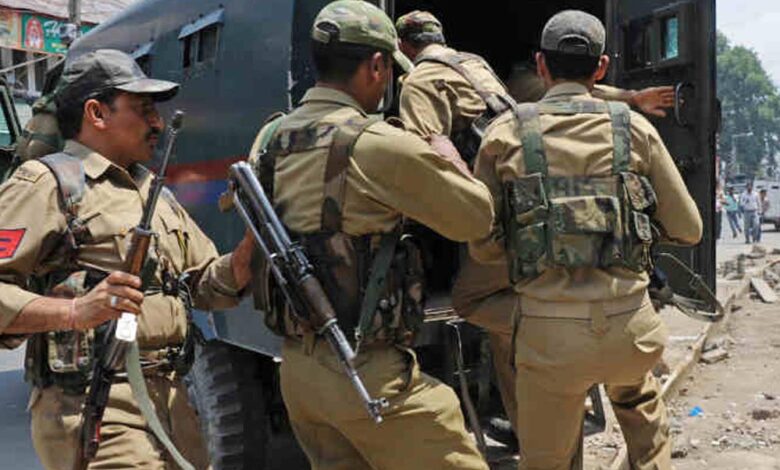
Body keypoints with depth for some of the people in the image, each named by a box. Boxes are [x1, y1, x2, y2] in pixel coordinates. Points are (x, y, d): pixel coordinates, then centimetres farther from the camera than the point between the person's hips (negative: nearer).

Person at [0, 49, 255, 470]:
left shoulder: (156, 193, 20)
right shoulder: (48, 183, -6)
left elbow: (209, 285, 20)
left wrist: (249, 248, 2)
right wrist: (74, 311, -28)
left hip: (171, 401, 8)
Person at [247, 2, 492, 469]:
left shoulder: (270, 140, 4)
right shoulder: (380, 145, -17)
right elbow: (476, 219, -8)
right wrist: (449, 160, 13)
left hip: (297, 368, 8)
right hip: (369, 373, -7)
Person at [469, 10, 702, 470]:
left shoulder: (506, 133, 2)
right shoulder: (635, 128, 4)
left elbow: (483, 247, 4)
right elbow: (688, 230, 10)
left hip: (549, 331, -1)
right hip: (628, 323, 2)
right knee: (642, 405, 36)